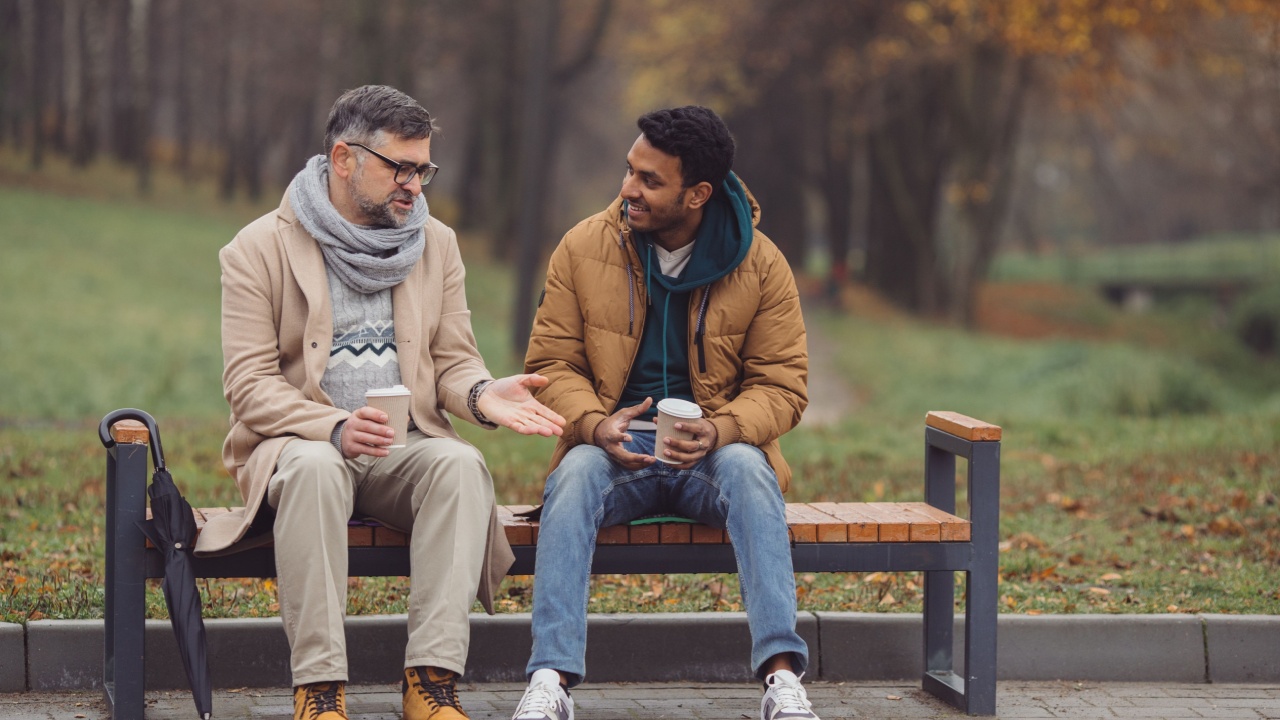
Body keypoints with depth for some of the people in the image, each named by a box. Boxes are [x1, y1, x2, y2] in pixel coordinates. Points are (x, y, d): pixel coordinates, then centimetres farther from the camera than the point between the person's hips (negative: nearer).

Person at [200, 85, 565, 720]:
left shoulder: (436, 244, 13)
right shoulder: (259, 249, 0)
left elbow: (452, 361, 12)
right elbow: (249, 386, -7)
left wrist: (483, 394, -14)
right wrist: (335, 427, -26)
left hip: (407, 446, 3)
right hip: (297, 445, -3)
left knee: (462, 463, -31)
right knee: (314, 468, -39)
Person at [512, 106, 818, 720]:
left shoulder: (761, 265, 0)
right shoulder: (583, 248, 3)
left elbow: (781, 385, 0)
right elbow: (551, 363, 4)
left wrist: (719, 430, -21)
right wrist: (596, 425, -18)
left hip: (714, 448, 0)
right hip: (612, 445, 1)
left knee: (748, 469, -34)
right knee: (575, 473, -33)